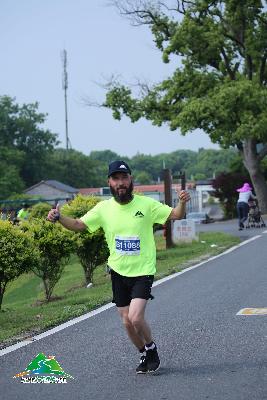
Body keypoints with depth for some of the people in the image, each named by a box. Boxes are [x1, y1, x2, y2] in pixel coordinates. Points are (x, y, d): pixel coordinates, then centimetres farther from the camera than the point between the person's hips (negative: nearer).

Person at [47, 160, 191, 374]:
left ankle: (151, 348, 13)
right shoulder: (104, 208, 0)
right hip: (118, 272, 4)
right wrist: (59, 218, -16)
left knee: (136, 318, -17)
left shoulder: (146, 204, -7)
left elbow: (176, 215, -7)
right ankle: (145, 355, 33)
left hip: (143, 271, -3)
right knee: (127, 321, 8)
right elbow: (79, 224, 3)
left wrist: (182, 202, -29)